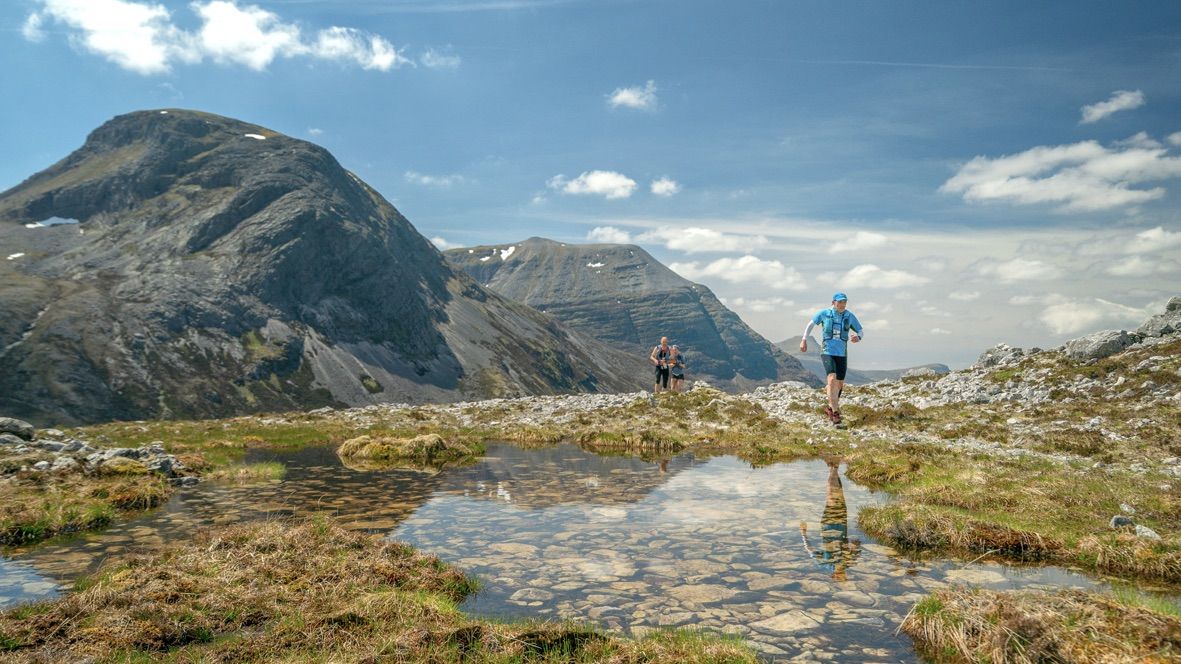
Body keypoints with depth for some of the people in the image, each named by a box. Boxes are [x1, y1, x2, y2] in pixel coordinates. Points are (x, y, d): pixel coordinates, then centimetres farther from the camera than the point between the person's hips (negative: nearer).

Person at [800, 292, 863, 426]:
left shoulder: (850, 316, 0)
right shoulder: (824, 313, -4)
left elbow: (861, 332, 8)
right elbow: (811, 323, 12)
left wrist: (857, 337, -17)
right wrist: (804, 340, 6)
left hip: (842, 353, 3)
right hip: (827, 351, -3)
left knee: (840, 383, 12)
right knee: (832, 379, -23)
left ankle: (831, 407, 37)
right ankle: (835, 412, -20)